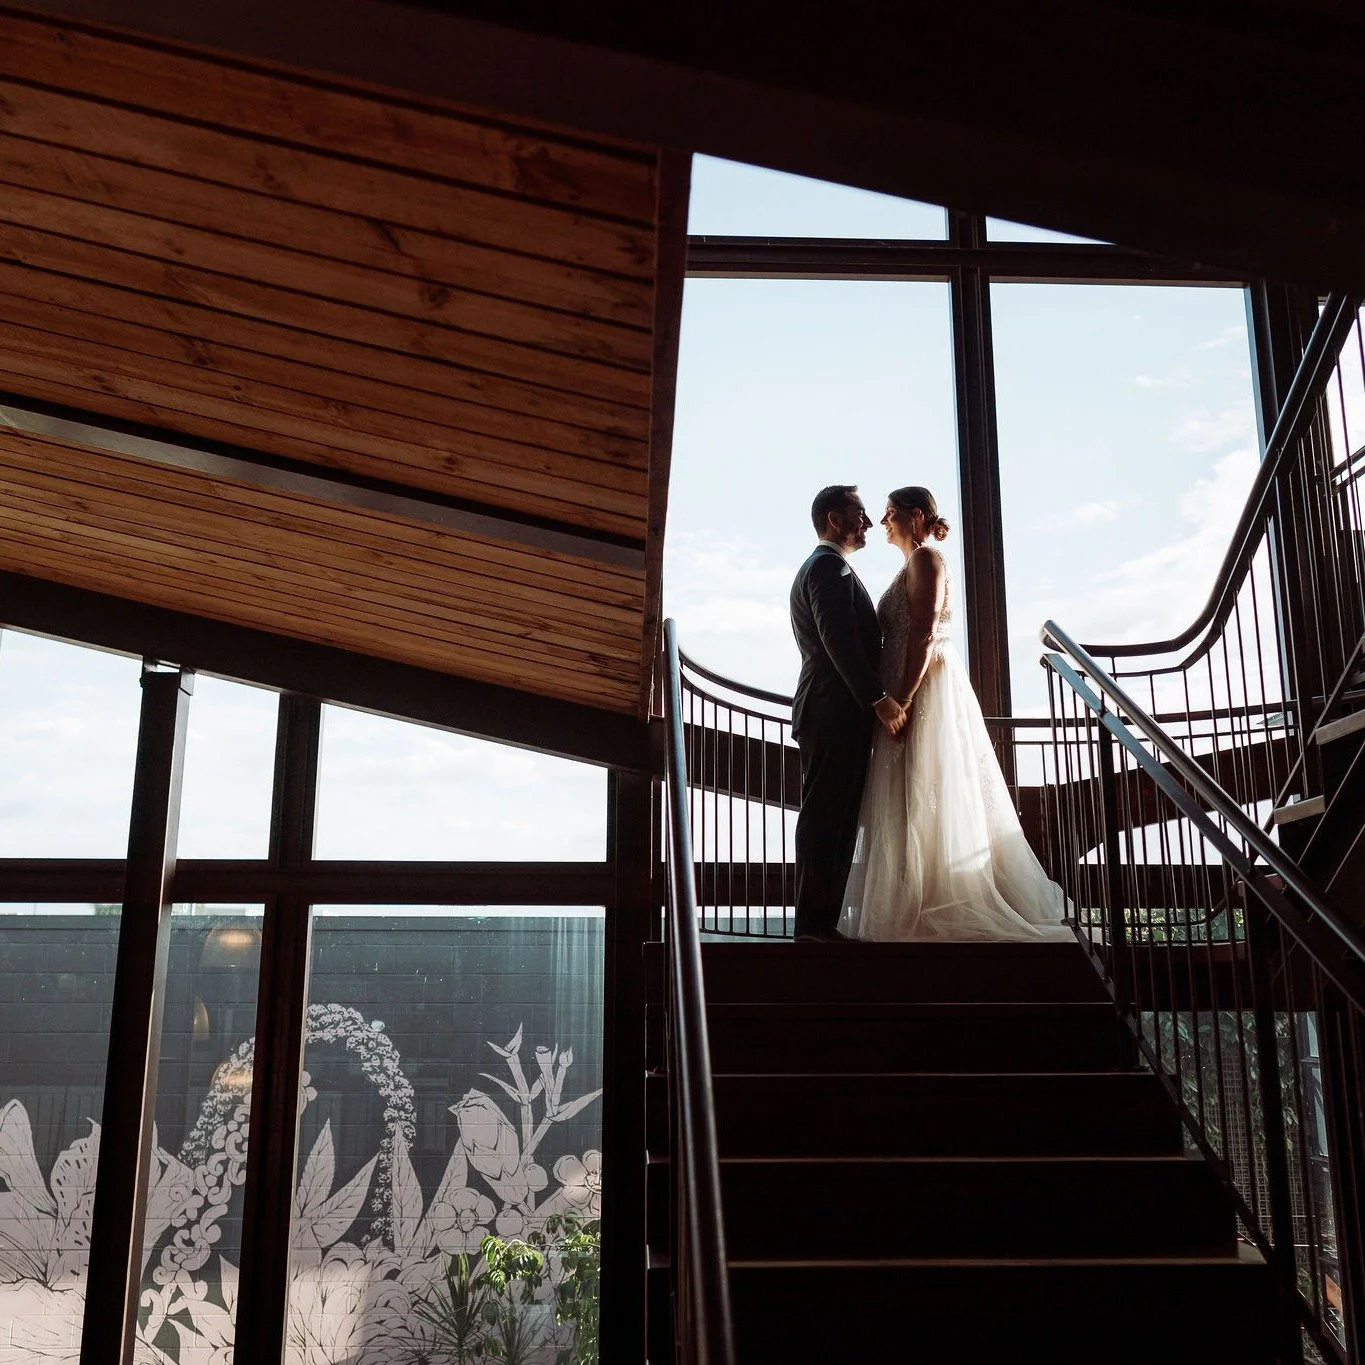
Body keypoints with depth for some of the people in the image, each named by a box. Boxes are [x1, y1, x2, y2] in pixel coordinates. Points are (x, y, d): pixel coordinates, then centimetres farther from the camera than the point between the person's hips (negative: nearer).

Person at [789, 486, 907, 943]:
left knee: (833, 820, 9)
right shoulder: (830, 567, -8)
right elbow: (840, 641, -20)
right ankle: (815, 923, -10)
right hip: (836, 713, -11)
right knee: (825, 819, -11)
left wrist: (873, 699, 21)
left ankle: (820, 922, 11)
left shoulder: (818, 568, 26)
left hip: (833, 714, 11)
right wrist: (879, 699, -21)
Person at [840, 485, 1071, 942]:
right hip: (912, 694, 10)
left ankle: (927, 915, -6)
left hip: (925, 691, -10)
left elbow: (925, 634, -18)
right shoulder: (914, 564, 22)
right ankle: (927, 911, 10)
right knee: (915, 806, 8)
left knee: (924, 805, -9)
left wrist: (903, 700, -23)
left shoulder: (925, 558, -7)